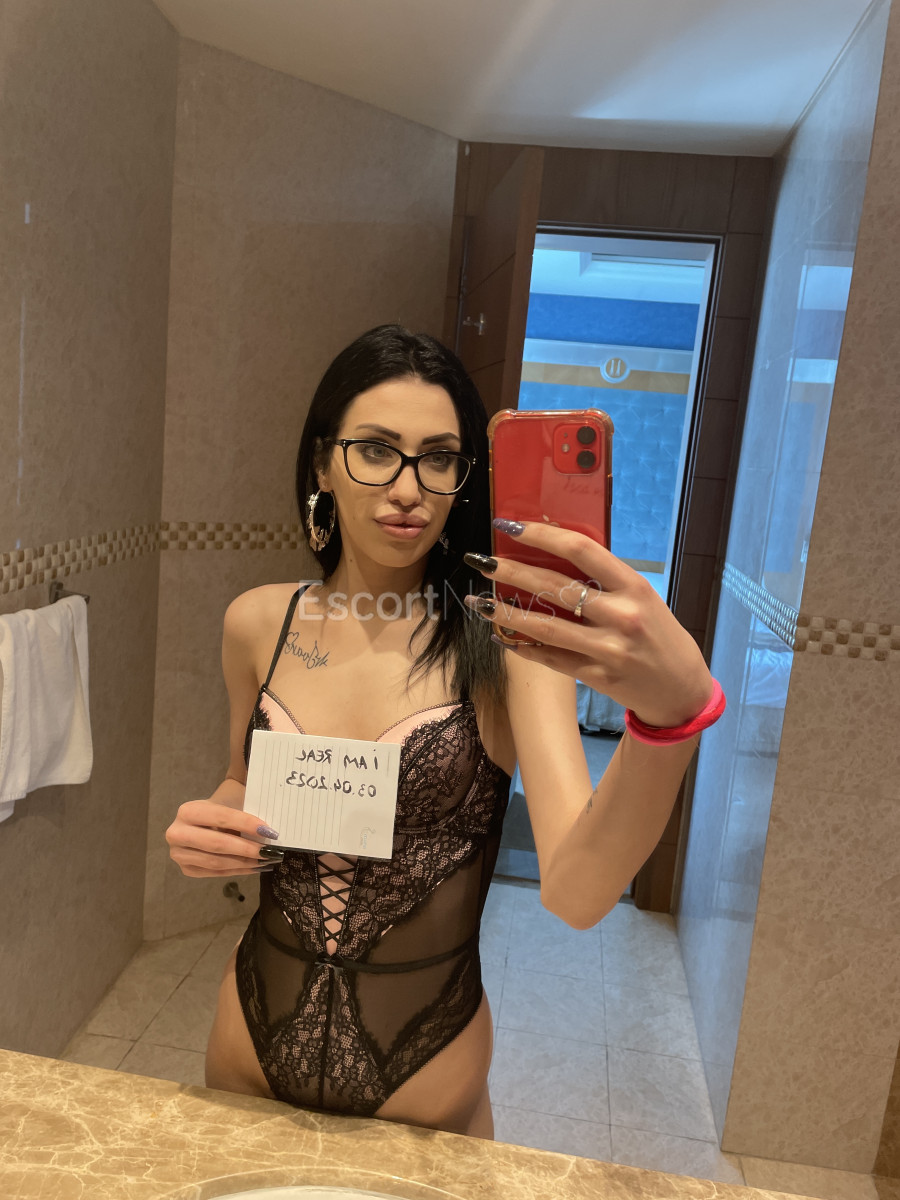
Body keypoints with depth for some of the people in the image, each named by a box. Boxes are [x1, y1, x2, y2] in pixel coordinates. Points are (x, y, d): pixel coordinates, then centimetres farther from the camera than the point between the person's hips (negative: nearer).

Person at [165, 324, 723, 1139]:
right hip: (256, 1037, 3)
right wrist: (208, 829, -11)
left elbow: (577, 894, -29)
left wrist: (674, 708, -45)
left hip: (424, 1070, -3)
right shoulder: (257, 623, -6)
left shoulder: (503, 641, -18)